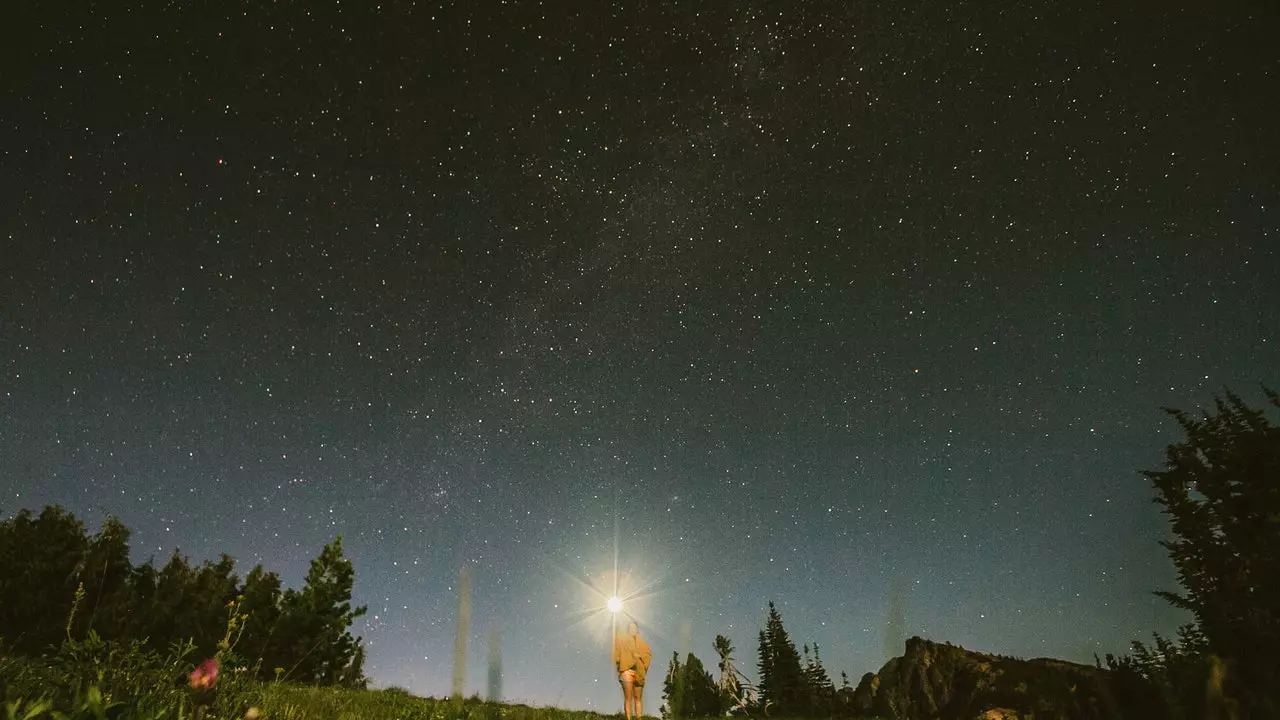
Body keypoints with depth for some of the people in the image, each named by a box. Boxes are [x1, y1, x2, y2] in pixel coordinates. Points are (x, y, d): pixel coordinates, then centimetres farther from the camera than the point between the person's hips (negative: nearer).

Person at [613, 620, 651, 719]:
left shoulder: (641, 642, 20)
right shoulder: (621, 640, 11)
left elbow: (648, 654, 12)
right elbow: (617, 654, 3)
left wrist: (640, 656, -6)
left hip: (639, 673, 3)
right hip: (627, 671, -3)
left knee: (638, 698, 2)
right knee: (628, 698, -9)